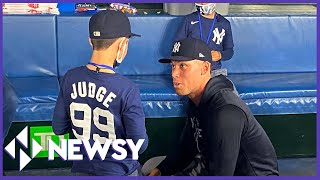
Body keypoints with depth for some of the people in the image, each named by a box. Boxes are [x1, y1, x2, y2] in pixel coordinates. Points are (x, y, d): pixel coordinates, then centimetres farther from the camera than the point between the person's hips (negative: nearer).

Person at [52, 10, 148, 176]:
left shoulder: (70, 78, -11)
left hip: (81, 168, 3)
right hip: (118, 171, -3)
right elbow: (140, 145, -18)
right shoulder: (127, 90, -24)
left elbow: (58, 128, -1)